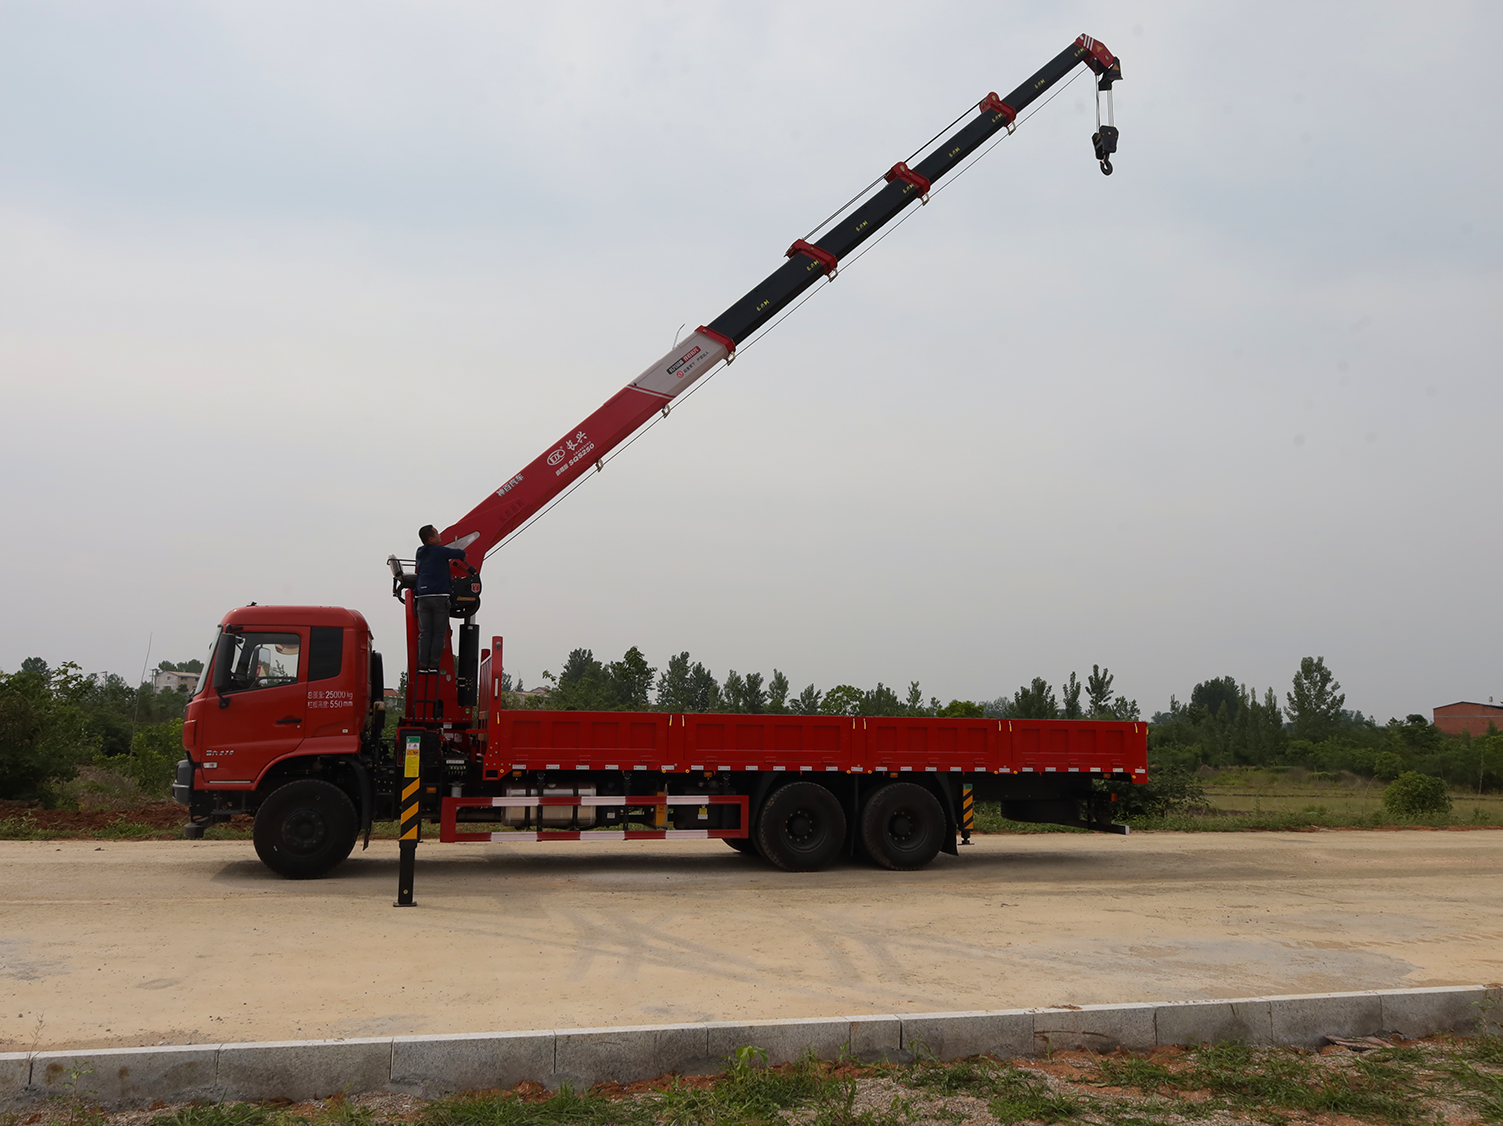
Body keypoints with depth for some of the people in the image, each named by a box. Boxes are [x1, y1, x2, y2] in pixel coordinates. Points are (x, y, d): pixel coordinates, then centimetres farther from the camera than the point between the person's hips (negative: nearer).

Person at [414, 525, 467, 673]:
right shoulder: (440, 551, -5)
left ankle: (423, 665, 1)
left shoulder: (420, 553, 14)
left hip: (423, 598, 5)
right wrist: (454, 552, 22)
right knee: (439, 634, 1)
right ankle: (433, 665, -3)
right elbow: (461, 554, 0)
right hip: (440, 596, -5)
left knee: (424, 633, 7)